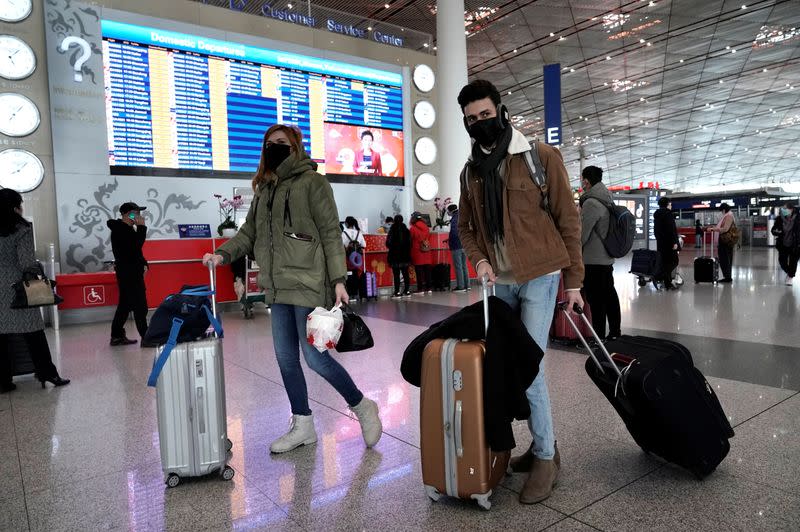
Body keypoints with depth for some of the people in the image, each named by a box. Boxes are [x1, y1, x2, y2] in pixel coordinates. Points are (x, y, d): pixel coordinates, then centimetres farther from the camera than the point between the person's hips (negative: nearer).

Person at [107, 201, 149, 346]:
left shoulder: (127, 229, 17)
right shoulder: (119, 229, -14)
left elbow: (135, 249, 21)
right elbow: (136, 244, -24)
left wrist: (143, 264, 12)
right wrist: (141, 227, -18)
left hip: (132, 271, 10)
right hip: (128, 272, -10)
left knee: (125, 304, 14)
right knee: (140, 306, -10)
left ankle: (117, 336, 21)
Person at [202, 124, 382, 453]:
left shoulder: (312, 182, -2)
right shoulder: (264, 189, 18)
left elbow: (330, 234, -8)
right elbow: (249, 233, 17)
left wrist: (338, 280, -14)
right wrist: (222, 255, 0)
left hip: (307, 284, -7)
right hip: (278, 288, 8)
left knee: (315, 357, -7)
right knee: (286, 358, 10)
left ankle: (362, 406, 15)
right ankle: (303, 426, 24)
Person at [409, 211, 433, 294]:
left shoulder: (412, 228, -9)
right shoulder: (426, 227, 5)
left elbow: (410, 241, -3)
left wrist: (410, 252, 9)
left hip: (417, 252, -4)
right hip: (427, 253, 4)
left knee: (419, 272, 0)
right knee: (427, 270, 10)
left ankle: (420, 289, 0)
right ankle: (429, 288, 13)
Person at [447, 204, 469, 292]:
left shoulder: (454, 219, -15)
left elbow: (454, 232, -23)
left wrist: (449, 240, -4)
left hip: (456, 246, -8)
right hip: (464, 245, 8)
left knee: (458, 267, -3)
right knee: (464, 266, 14)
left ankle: (460, 286, -2)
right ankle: (466, 285, 18)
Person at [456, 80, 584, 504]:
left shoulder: (541, 157, -6)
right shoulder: (470, 170, 9)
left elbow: (568, 221, -4)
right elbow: (465, 226, 17)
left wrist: (574, 281, -5)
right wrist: (478, 259, -3)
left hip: (538, 278, -5)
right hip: (499, 282, 6)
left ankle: (546, 456, 12)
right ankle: (543, 445, 30)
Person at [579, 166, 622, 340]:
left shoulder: (591, 203, -17)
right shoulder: (607, 201, 12)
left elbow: (582, 235, -15)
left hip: (593, 261, -9)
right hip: (607, 258, 9)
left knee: (596, 301, -4)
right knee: (609, 295, 15)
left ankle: (599, 338, 2)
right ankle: (615, 333, 25)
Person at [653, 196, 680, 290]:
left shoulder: (656, 215, 14)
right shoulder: (668, 213, -10)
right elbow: (671, 229, -18)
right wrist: (675, 242, -18)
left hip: (660, 243, 8)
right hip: (669, 242, -8)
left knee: (665, 262, 10)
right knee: (674, 261, -1)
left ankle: (668, 284, 9)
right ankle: (660, 276, -15)